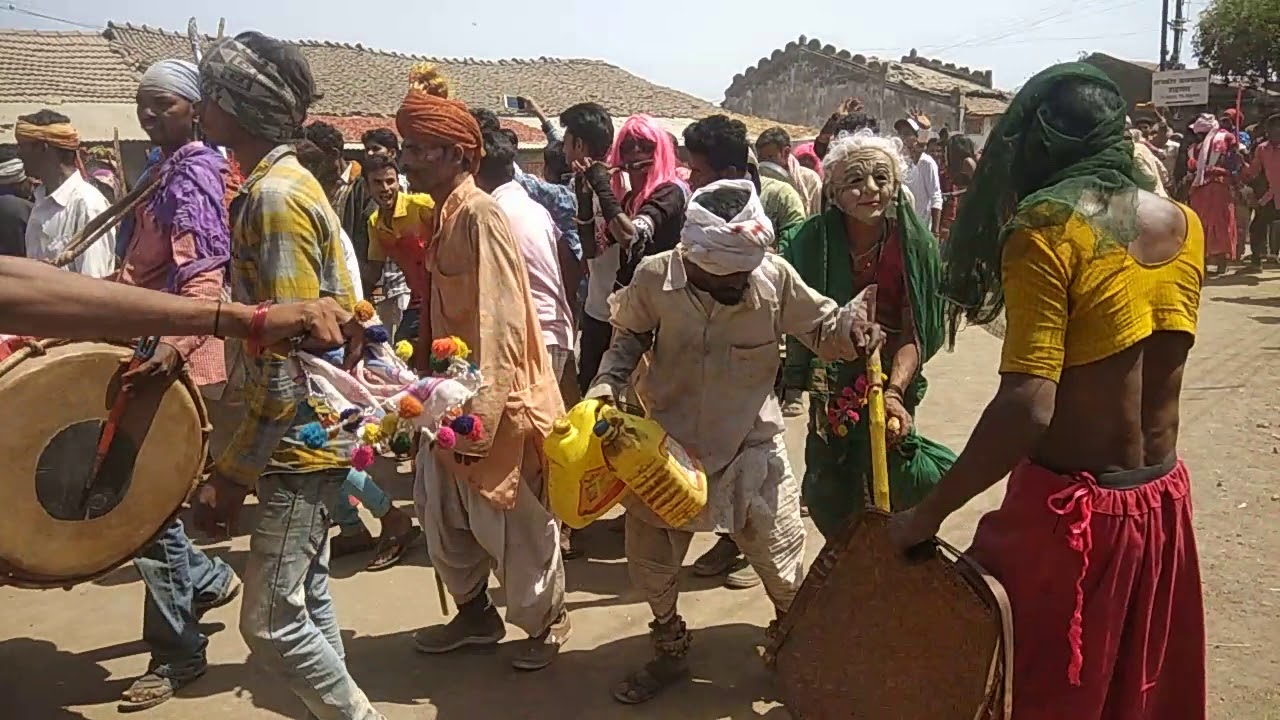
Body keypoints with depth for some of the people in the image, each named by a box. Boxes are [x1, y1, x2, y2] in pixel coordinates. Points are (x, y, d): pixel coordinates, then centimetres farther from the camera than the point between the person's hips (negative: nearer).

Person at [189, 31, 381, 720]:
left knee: (270, 621, -2)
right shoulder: (280, 185, 12)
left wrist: (232, 474, -19)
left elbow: (286, 362, -23)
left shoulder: (274, 197, -19)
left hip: (299, 439, -10)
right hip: (309, 435, 10)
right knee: (304, 597, 18)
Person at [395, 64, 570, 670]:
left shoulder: (479, 216, -18)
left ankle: (545, 621, 29)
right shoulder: (443, 213, 10)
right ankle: (475, 614, 37)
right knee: (441, 509, 18)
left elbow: (498, 324, -23)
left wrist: (479, 421, -23)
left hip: (493, 401, -9)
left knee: (511, 521, 6)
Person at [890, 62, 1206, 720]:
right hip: (1165, 499, 7)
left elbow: (1027, 407, -26)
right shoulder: (1185, 225, 3)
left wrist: (929, 513, -20)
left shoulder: (1046, 225, -17)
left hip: (1071, 507, -6)